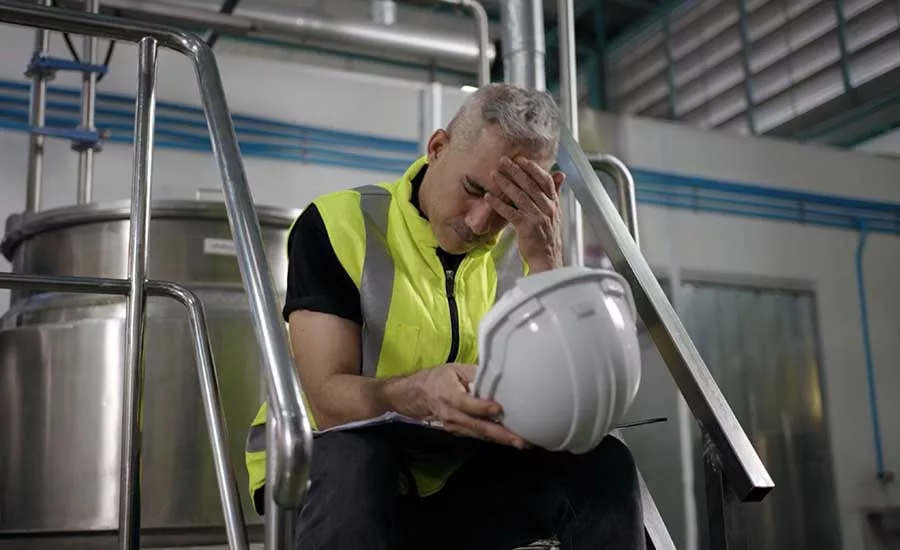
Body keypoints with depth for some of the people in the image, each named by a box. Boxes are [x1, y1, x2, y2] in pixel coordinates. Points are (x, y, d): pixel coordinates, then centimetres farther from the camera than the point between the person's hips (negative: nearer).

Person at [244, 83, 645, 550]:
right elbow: (329, 401, -20)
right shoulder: (339, 225, -13)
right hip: (328, 471, -3)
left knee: (602, 463, -19)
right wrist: (419, 393, -41)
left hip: (456, 484, 3)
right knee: (351, 457, -36)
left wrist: (545, 261, -25)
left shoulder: (522, 247, -2)